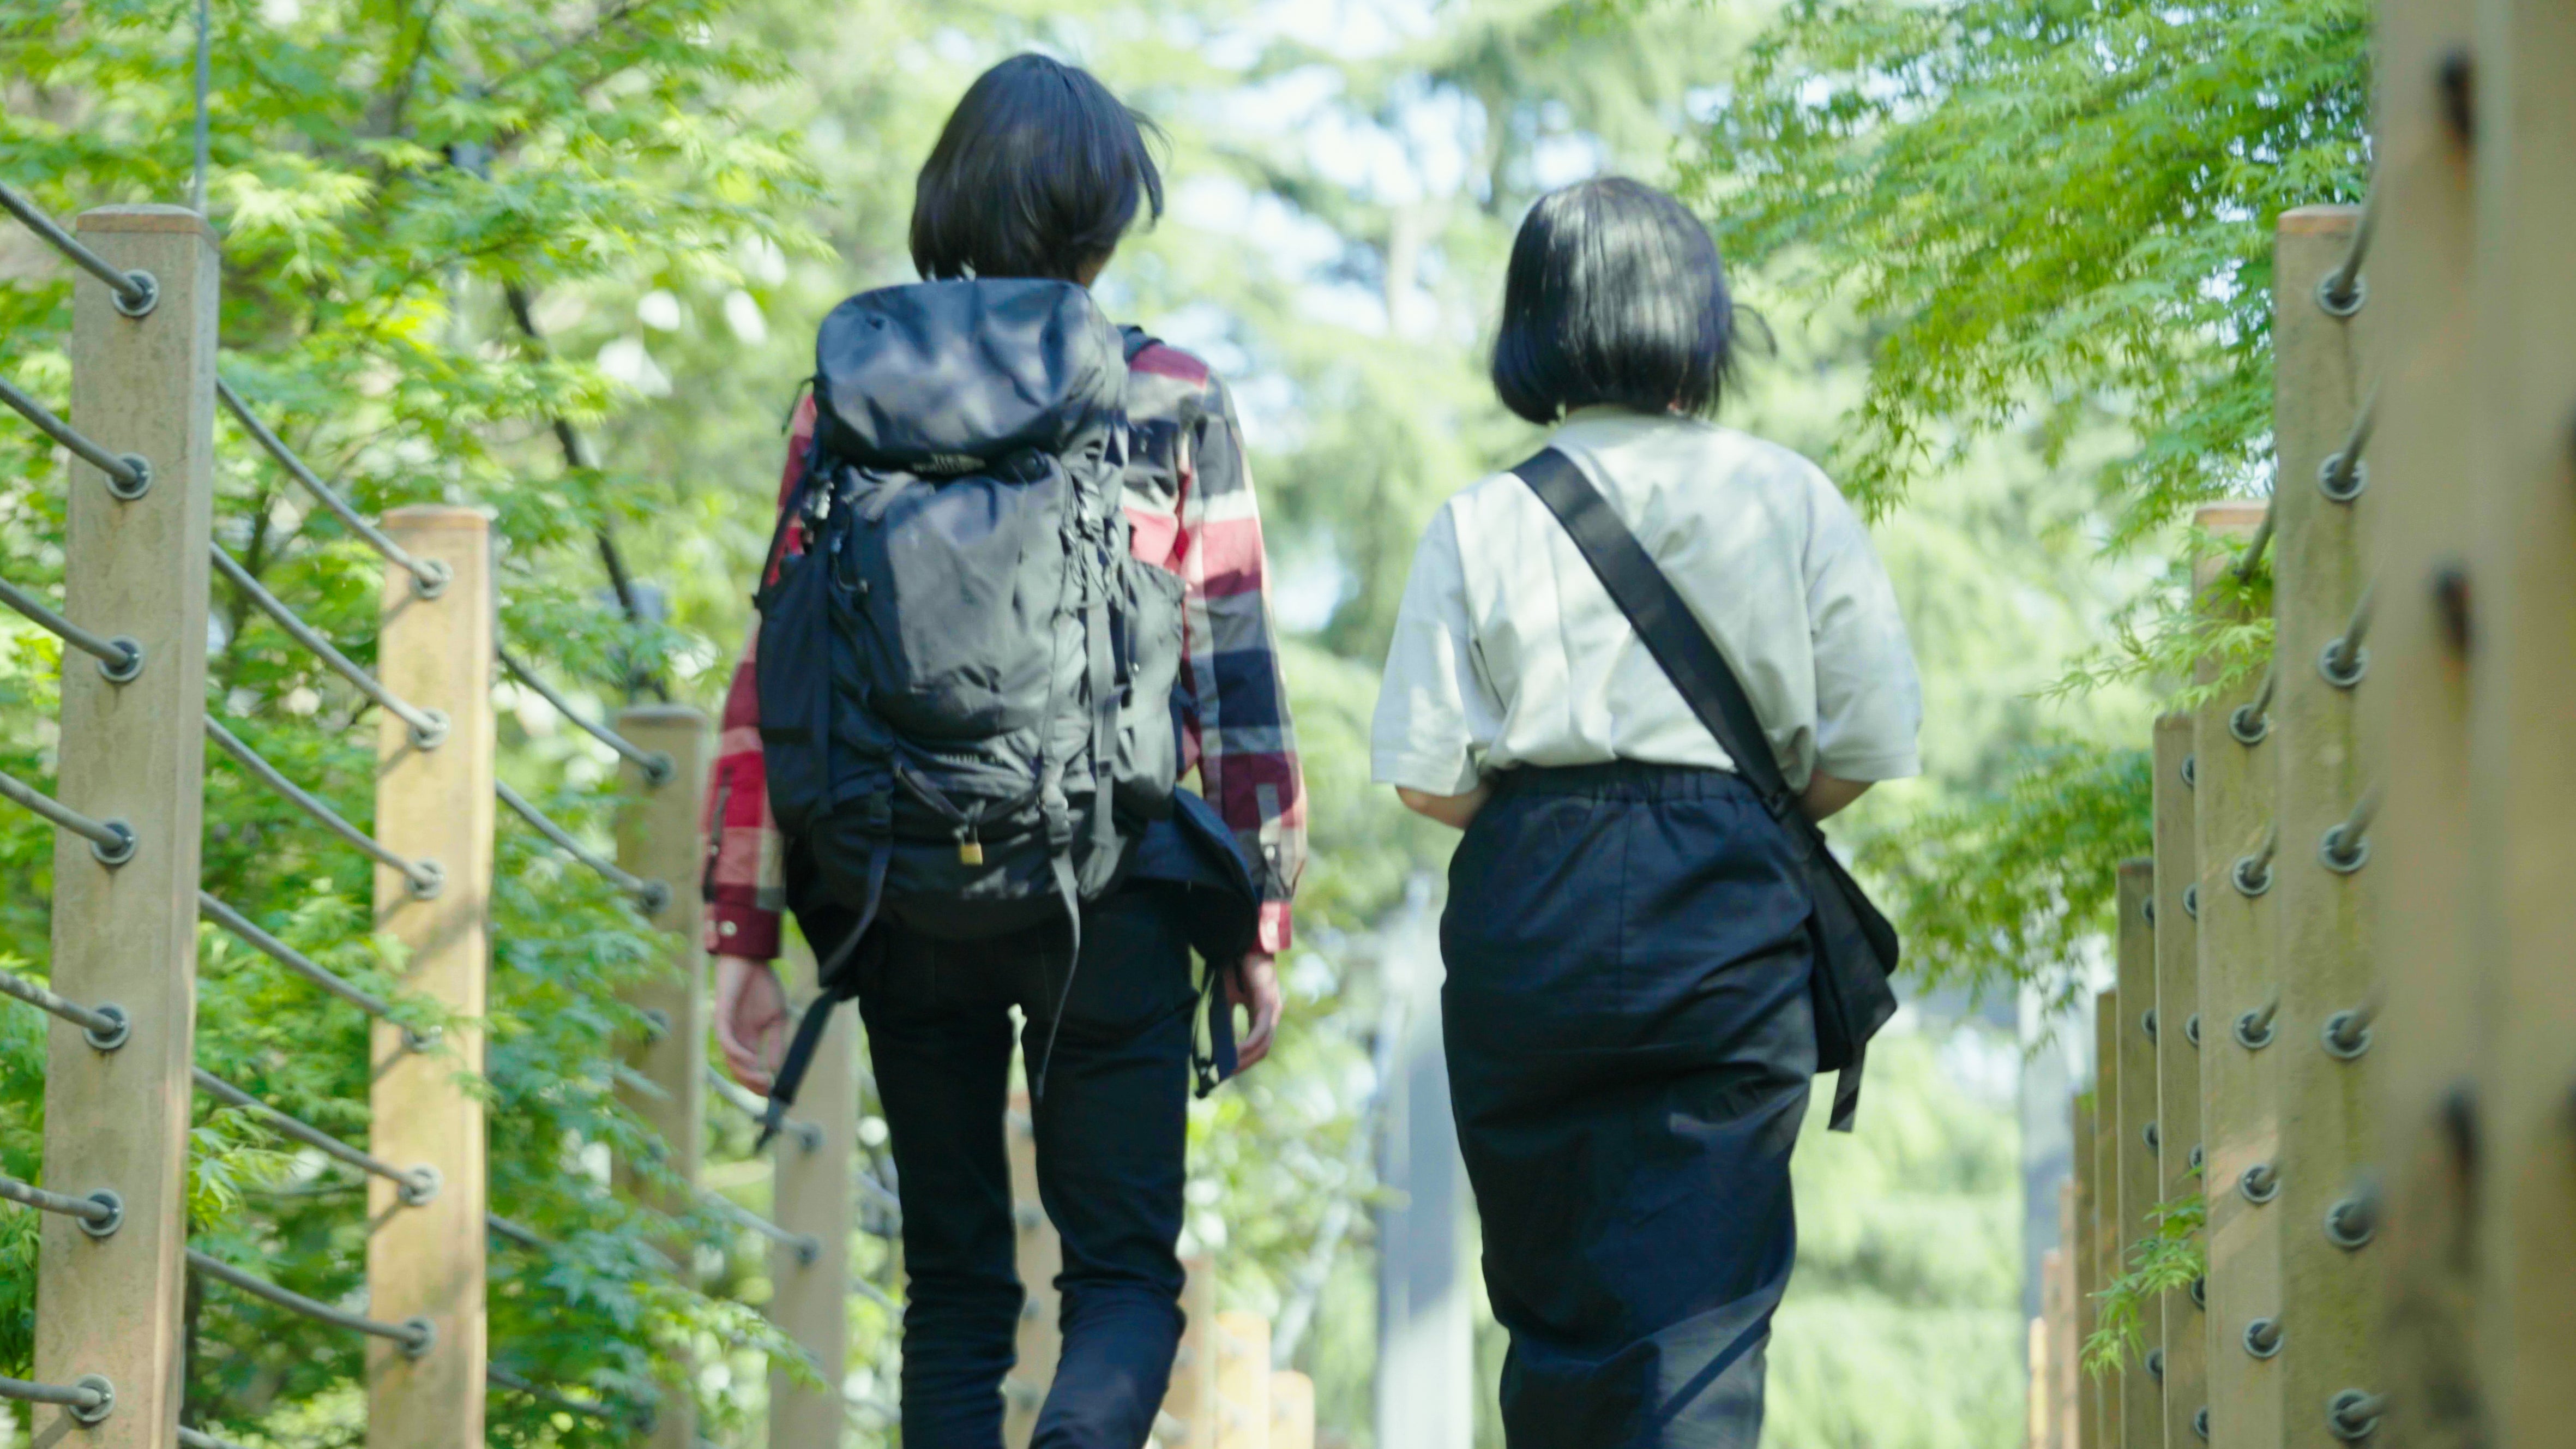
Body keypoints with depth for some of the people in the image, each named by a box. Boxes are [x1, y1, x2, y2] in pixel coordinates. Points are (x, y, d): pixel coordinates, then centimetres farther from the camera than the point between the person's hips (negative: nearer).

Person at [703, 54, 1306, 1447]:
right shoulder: (1171, 404, 1)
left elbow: (776, 676, 1)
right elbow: (1236, 670, 0)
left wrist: (742, 935, 3)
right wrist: (1262, 924, 6)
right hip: (1115, 892, -2)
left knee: (954, 1283, 13)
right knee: (1124, 1275, 4)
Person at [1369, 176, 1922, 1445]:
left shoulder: (1483, 522, 1)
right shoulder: (1790, 502, 1)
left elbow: (1426, 776, -3)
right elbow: (1870, 743, 0)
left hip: (1526, 914, 1)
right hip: (1729, 918, -1)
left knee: (1554, 1298, 13)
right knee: (1700, 1313, -4)